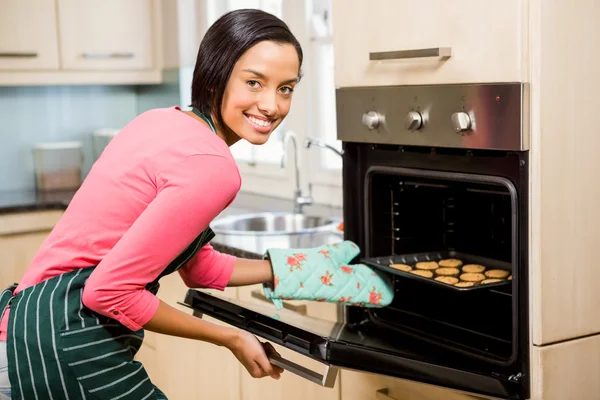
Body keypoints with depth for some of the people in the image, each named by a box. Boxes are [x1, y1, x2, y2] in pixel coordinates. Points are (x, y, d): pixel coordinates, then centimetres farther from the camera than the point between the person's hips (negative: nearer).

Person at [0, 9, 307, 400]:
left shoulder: (164, 121, 7)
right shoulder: (211, 166, -20)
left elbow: (200, 267, 14)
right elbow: (110, 290, -22)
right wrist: (229, 338, -11)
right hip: (67, 342, -10)